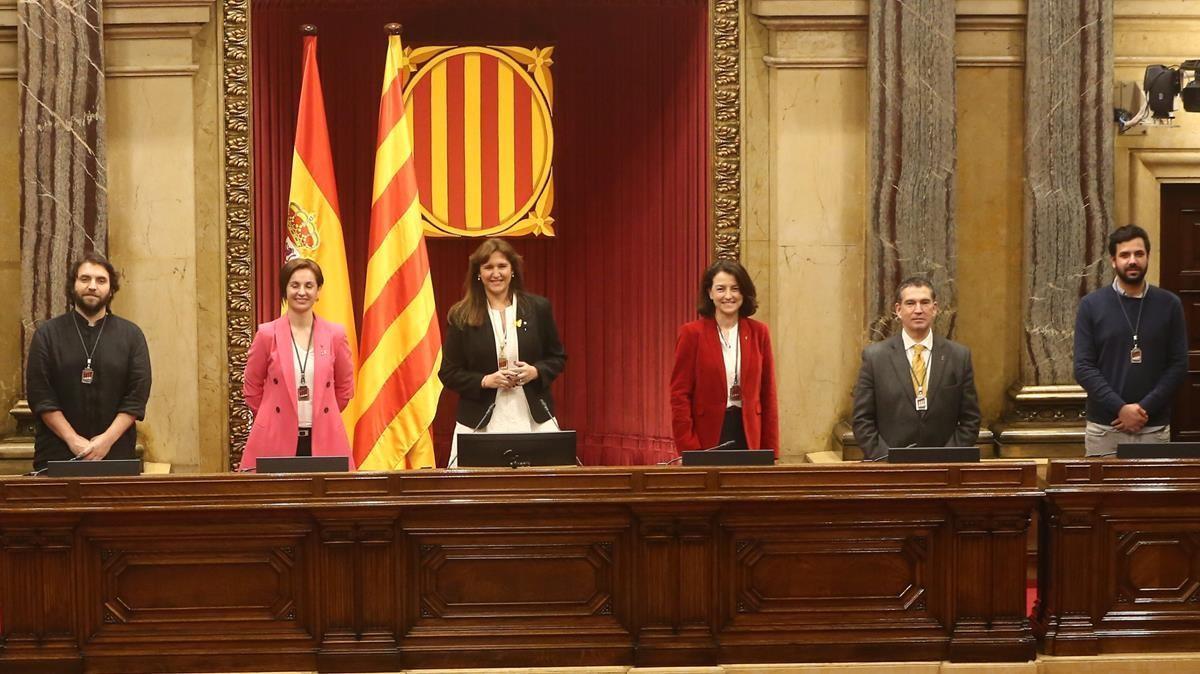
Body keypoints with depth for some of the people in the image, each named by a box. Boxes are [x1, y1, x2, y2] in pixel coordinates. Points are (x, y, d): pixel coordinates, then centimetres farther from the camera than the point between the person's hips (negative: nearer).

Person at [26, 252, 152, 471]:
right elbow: (39, 394, -3)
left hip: (115, 454, 1)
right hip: (57, 456, 0)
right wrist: (73, 440, -11)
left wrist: (107, 439, -11)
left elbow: (138, 394, 0)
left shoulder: (131, 335, 6)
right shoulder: (48, 334, 5)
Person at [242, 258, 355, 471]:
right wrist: (273, 420, 11)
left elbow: (345, 388, 14)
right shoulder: (267, 334, 0)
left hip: (324, 442, 1)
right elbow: (252, 388, 9)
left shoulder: (335, 335, 4)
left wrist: (321, 415, 12)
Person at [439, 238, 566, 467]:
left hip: (534, 418, 1)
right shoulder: (461, 316, 2)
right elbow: (448, 373, 3)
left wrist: (536, 371, -8)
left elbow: (557, 357, 12)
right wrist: (485, 381, -12)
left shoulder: (538, 308, 6)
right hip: (481, 422, -1)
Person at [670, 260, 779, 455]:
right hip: (707, 436, -2)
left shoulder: (759, 332, 5)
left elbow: (768, 394, 8)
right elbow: (679, 395, -3)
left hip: (748, 435, 2)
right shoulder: (692, 333, -3)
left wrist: (771, 451, 2)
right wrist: (688, 449, -12)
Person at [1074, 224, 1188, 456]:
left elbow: (1178, 365, 1)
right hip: (1104, 428, -1)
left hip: (1155, 428, 1)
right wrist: (1120, 408, -14)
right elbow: (1083, 367, -4)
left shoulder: (1169, 304, 4)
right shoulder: (1091, 305, 1)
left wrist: (1146, 408, -11)